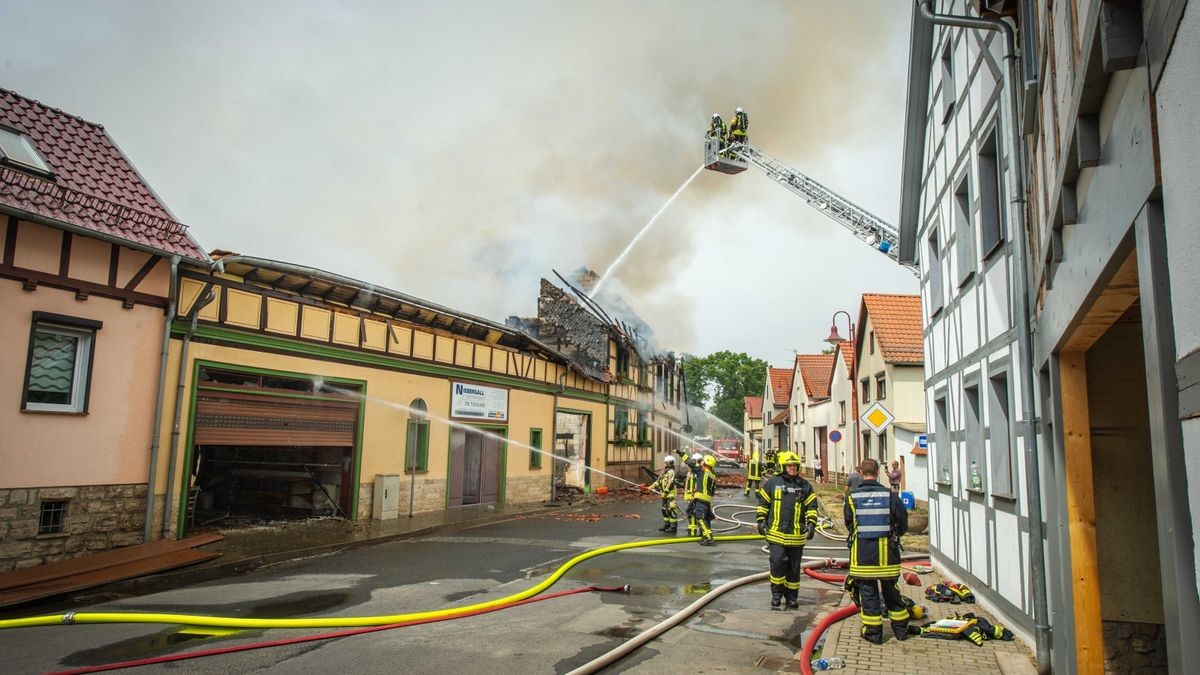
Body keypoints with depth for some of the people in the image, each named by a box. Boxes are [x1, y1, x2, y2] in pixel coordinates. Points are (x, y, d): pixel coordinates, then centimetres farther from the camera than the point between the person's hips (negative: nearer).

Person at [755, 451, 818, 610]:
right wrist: (761, 521, 2)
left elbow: (811, 506, 9)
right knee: (778, 562, -10)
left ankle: (792, 596, 23)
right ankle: (777, 593, 8)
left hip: (796, 535, 2)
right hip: (776, 533, -2)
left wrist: (811, 524, -2)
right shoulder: (772, 482, 2)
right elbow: (763, 503, 7)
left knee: (794, 567, 9)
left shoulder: (805, 485, 6)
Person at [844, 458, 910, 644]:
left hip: (862, 553, -1)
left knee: (868, 592, 7)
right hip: (886, 552, 2)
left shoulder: (852, 496, -8)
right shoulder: (890, 495, -7)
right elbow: (903, 524, 0)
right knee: (891, 590, 17)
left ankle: (873, 632, 11)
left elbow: (848, 524, 2)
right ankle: (900, 628, 27)